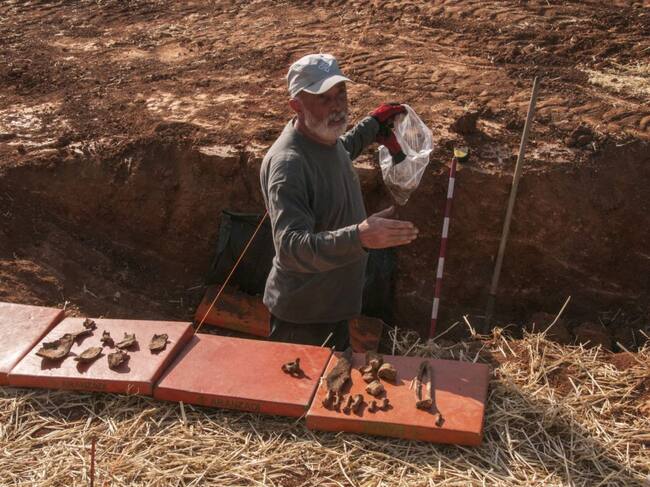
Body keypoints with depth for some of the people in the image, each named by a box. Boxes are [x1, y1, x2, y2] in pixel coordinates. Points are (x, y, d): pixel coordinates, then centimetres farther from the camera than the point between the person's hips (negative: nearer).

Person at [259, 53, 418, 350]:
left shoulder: (325, 137, -1)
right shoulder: (288, 164, -31)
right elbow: (291, 247, -39)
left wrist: (372, 125, 20)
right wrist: (359, 237, -51)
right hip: (303, 316, -9)